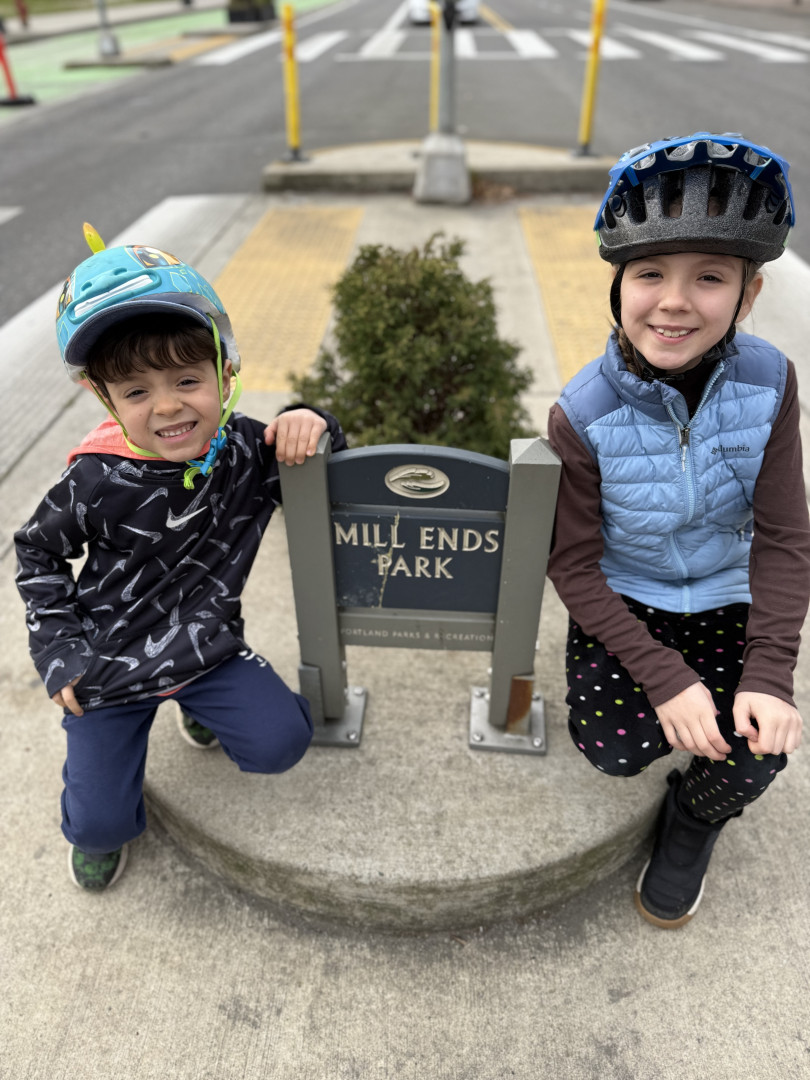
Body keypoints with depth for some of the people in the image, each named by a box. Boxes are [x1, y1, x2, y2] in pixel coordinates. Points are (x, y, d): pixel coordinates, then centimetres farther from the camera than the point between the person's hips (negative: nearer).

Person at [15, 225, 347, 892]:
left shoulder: (246, 450, -15)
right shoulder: (99, 481, -20)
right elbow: (39, 551, -1)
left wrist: (309, 423, -22)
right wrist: (58, 648, -6)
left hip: (208, 645, 2)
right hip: (109, 660, -1)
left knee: (279, 743, -13)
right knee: (101, 820, 2)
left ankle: (201, 705, 20)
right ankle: (101, 830, 43)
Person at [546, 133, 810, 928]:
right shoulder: (583, 416, -22)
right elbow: (573, 564, -16)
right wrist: (662, 677, -22)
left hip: (726, 601, 2)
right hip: (621, 600, -1)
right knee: (612, 749, -15)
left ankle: (696, 817, 22)